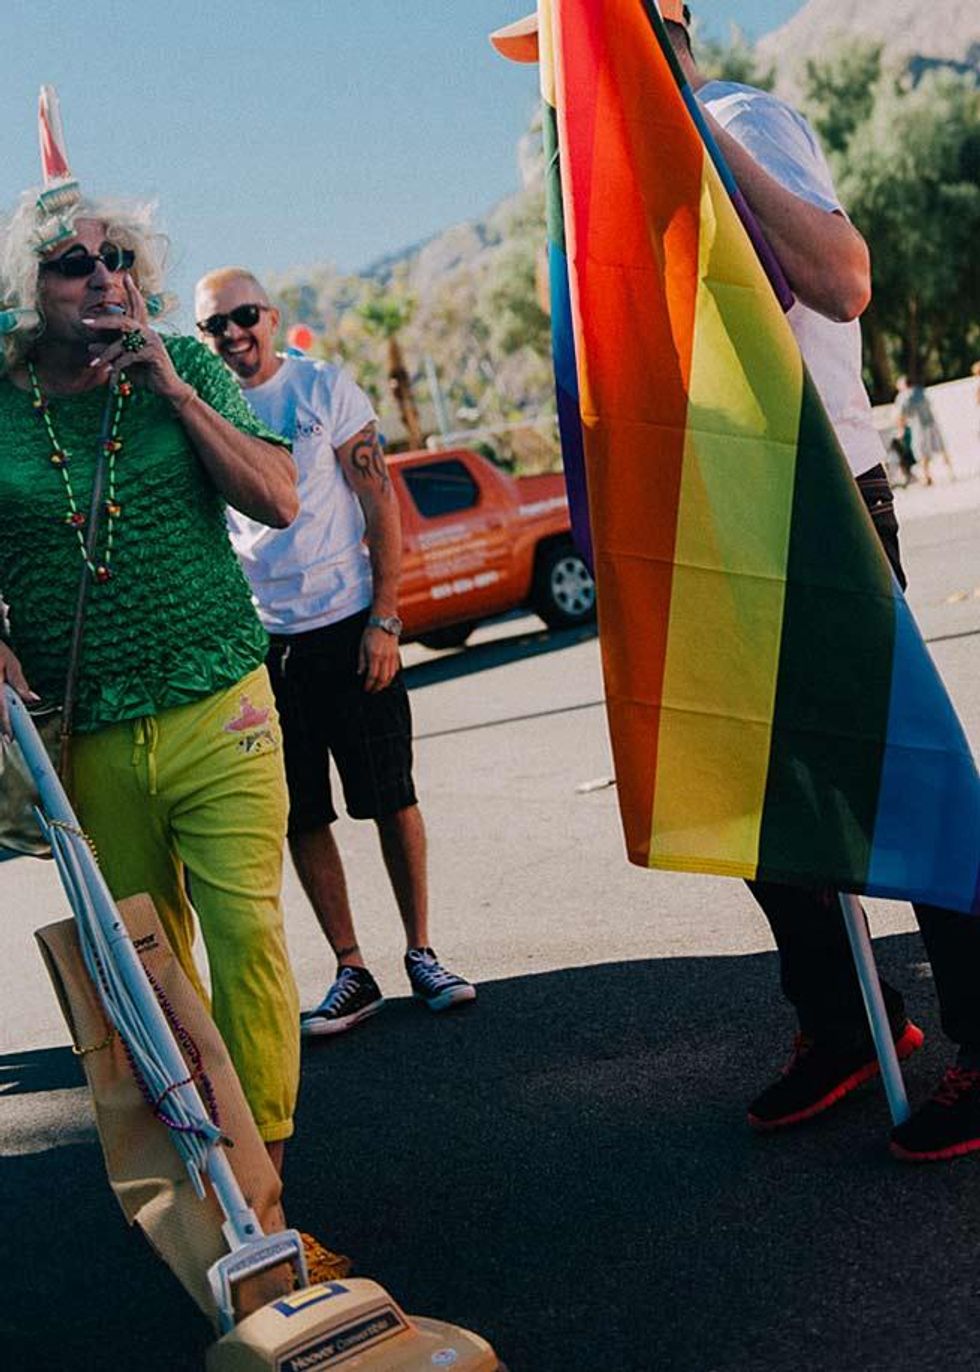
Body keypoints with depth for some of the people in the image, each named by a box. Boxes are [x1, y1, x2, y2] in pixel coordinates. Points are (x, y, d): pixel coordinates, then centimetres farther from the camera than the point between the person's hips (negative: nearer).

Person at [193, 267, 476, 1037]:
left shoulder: (323, 387, -1)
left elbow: (381, 506, -3)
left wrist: (383, 621, -10)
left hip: (348, 624, -2)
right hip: (259, 641, 2)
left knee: (393, 799, 3)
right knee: (303, 818, 5)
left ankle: (421, 953, 18)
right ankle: (352, 973, 16)